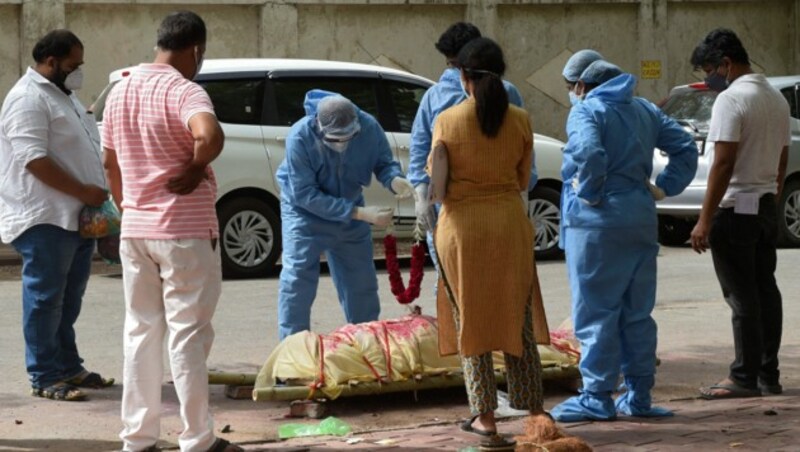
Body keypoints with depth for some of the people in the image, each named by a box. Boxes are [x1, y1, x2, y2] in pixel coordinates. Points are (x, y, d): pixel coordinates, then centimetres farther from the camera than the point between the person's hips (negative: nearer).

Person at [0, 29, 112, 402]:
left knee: (68, 299, 15)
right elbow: (34, 159, -22)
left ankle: (68, 366, 23)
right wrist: (83, 191, -21)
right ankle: (45, 378, -2)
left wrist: (95, 196, 16)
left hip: (75, 217, 10)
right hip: (45, 218, -10)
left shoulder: (62, 95, 19)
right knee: (45, 298, -6)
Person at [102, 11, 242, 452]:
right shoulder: (183, 91, -15)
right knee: (188, 335, -1)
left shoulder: (120, 91, 9)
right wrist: (196, 169, -17)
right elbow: (210, 136, -36)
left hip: (135, 229, 7)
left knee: (141, 331, 12)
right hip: (184, 231, -7)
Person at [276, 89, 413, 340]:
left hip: (350, 209, 4)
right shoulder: (300, 137, -33)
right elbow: (305, 195, -29)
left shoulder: (369, 128, -24)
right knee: (297, 280, -13)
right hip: (305, 211, -4)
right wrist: (360, 213, -33)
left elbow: (383, 162, -6)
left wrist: (394, 179, -32)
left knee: (361, 281, 10)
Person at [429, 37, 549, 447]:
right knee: (516, 318, 13)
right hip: (509, 224, 2)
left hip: (461, 226, -2)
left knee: (471, 321, 7)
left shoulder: (447, 121, -9)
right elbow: (523, 180, 5)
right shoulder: (519, 121, -3)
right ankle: (533, 408, 15)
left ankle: (484, 416, 7)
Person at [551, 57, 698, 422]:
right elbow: (684, 146, 15)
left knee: (596, 312, -3)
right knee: (637, 313, 11)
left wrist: (589, 193, -12)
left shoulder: (586, 110, -5)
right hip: (642, 222, 7)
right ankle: (638, 396, 14)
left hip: (596, 223, -7)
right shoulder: (645, 111, 16)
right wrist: (665, 187, 10)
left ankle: (597, 397, -3)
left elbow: (589, 152, -24)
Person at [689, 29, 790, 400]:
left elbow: (723, 163, -20)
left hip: (736, 208, -9)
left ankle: (745, 377, -3)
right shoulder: (776, 98, 12)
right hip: (767, 207, 9)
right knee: (766, 290, 10)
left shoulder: (731, 99, -16)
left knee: (741, 296, -5)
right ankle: (769, 375, 13)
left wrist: (705, 219, -19)